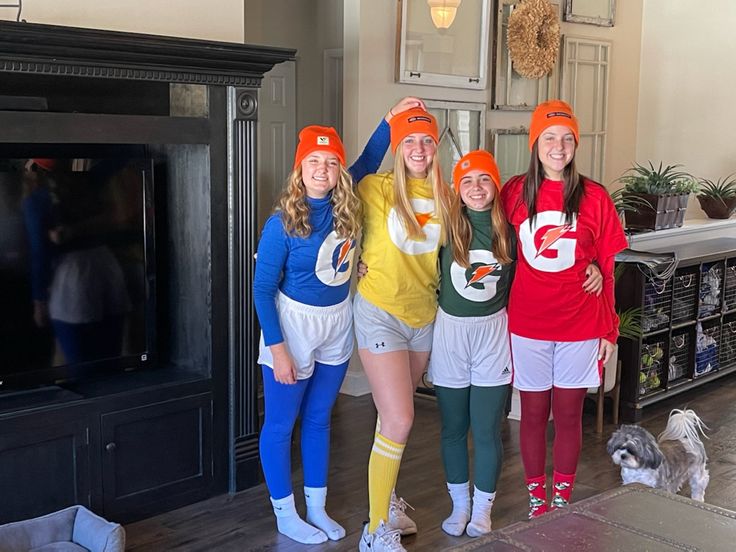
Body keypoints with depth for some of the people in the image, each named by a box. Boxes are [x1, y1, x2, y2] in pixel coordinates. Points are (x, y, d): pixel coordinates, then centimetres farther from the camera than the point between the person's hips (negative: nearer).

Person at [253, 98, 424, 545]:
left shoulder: (345, 205, -6)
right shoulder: (283, 222, -19)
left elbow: (369, 161, 14)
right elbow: (263, 289, -14)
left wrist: (391, 118, 6)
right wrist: (277, 347, -16)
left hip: (338, 323, 5)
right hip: (294, 323, -5)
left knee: (319, 419, 16)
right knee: (281, 424, 7)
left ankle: (317, 508, 30)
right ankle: (286, 515, 23)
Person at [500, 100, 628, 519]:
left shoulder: (594, 197, -3)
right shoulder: (515, 192, -1)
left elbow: (606, 268, 2)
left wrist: (609, 328, 2)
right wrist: (500, 310, 3)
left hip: (580, 326, 0)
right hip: (527, 324, 0)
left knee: (569, 415, 10)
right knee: (533, 414, 10)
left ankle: (562, 500, 27)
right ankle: (536, 499, 26)